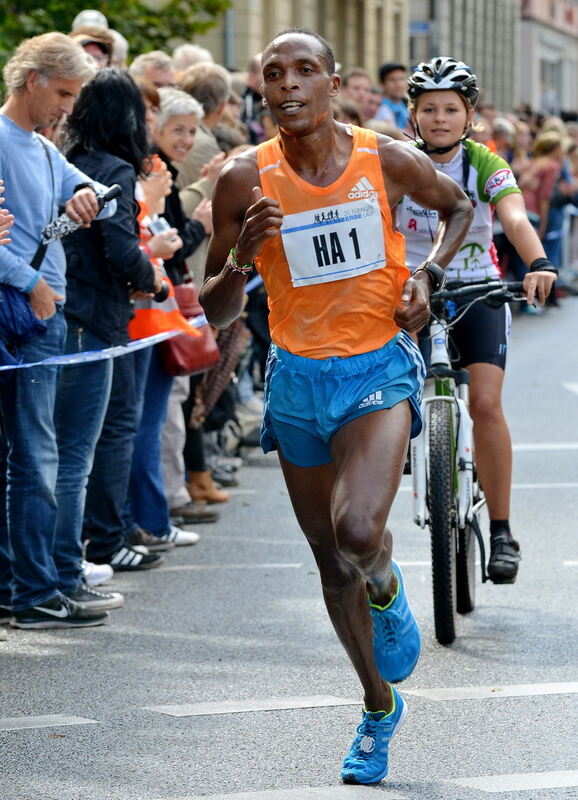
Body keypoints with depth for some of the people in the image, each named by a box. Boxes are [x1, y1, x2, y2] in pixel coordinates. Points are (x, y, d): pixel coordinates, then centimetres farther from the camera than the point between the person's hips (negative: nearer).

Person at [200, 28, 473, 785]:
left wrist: (427, 273, -3)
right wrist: (242, 255, -22)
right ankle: (379, 707, 34)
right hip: (298, 381, 2)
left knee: (358, 531, -27)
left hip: (378, 370, -2)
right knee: (331, 560, 13)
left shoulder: (388, 160, -8)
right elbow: (216, 311, -3)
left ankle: (388, 590, 11)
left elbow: (459, 206, 14)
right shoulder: (246, 180, -8)